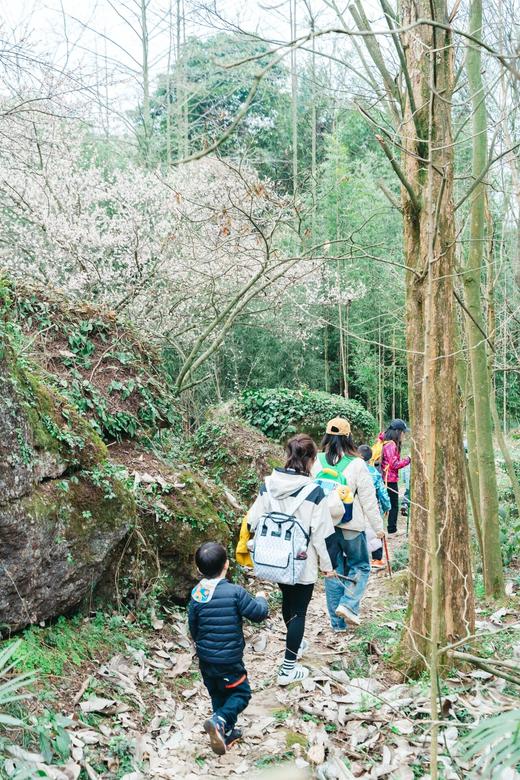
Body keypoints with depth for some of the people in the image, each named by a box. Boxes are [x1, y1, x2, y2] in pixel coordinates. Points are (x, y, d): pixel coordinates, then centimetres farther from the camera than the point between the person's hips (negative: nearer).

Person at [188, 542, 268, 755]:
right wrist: (261, 599, 10)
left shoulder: (196, 594, -6)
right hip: (229, 660, -5)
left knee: (218, 695, 22)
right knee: (241, 693, 10)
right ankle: (220, 720, -13)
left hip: (205, 658, 5)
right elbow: (259, 613, -12)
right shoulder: (235, 592, -20)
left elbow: (193, 627, 5)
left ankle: (227, 732, 34)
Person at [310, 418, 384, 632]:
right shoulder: (357, 464, -11)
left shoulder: (317, 462, -3)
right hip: (351, 526, -3)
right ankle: (348, 605, -2)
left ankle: (337, 621, 18)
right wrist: (378, 526, 4)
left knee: (333, 570, 13)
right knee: (360, 566, 17)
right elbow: (368, 499, -6)